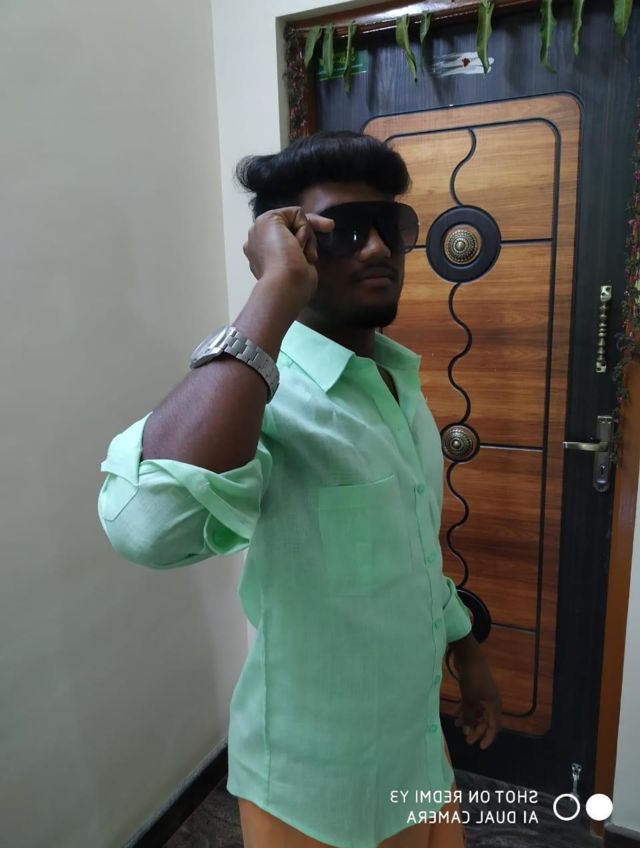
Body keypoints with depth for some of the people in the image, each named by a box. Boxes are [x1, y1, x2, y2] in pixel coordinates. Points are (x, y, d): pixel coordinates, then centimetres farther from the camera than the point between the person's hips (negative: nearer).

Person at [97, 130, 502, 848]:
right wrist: (275, 295, -42)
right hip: (318, 788, -7)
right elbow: (150, 523, -50)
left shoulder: (401, 379, 0)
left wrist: (466, 651, 16)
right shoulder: (266, 393, -28)